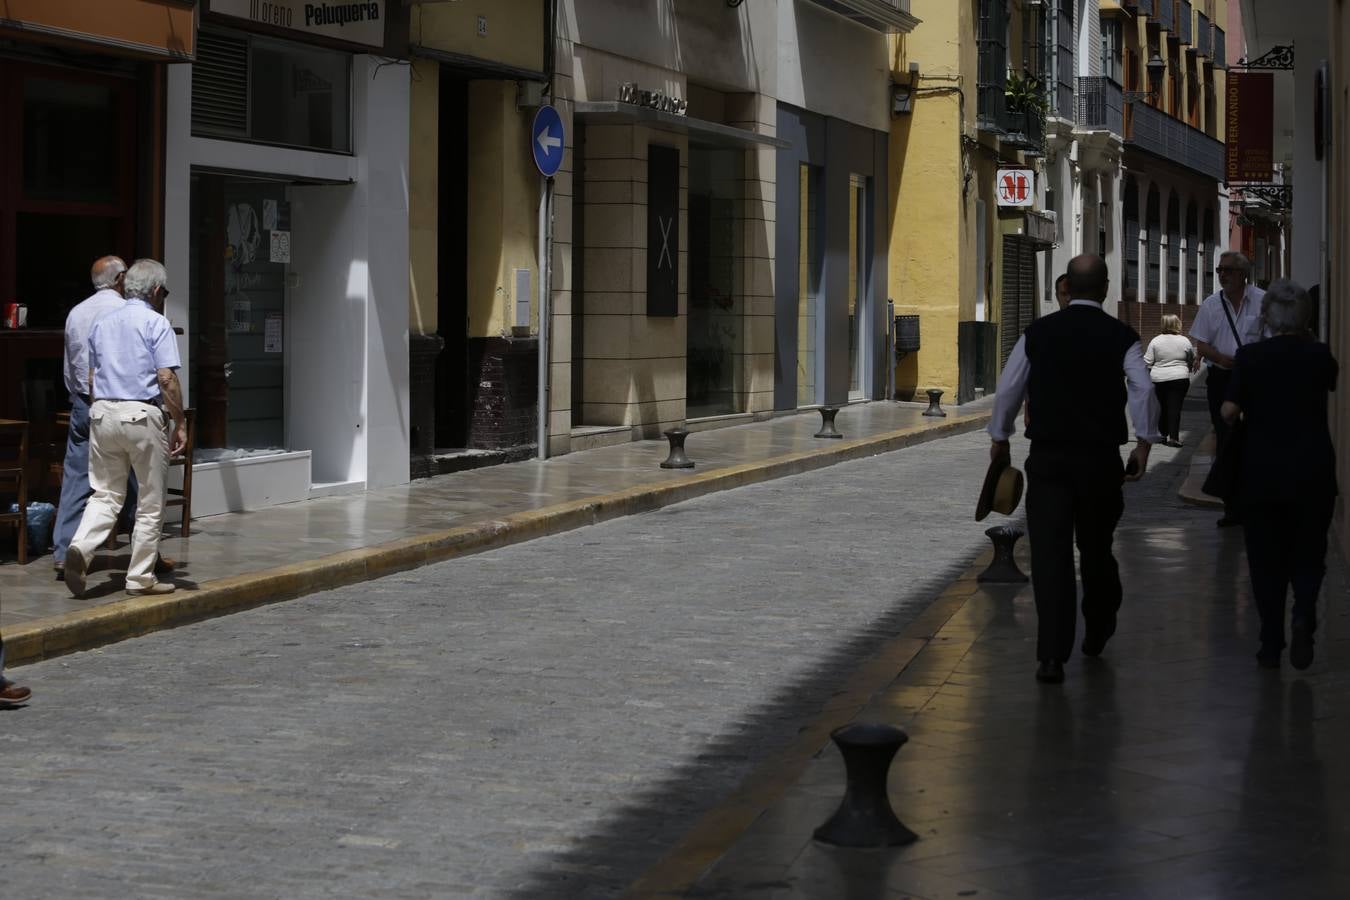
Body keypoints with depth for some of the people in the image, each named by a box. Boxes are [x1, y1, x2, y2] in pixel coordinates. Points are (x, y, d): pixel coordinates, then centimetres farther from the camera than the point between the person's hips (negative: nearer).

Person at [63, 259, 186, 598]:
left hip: (102, 414, 5)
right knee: (150, 502, 5)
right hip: (142, 416, -5)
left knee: (105, 493, 10)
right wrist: (180, 423, -8)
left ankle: (81, 546, -17)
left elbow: (92, 379, 16)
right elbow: (167, 379, -13)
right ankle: (140, 577, 7)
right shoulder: (156, 323, -6)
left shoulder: (102, 324, 13)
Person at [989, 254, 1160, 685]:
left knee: (1049, 552, -3)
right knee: (1096, 547, 19)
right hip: (1101, 457, 1)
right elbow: (1143, 391, -13)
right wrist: (1144, 444, -6)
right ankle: (1097, 633, 37)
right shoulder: (1121, 336, -2)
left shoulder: (1038, 333, 1)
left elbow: (1008, 389, 5)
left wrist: (999, 437, 19)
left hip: (1047, 456, 0)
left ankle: (1052, 655, -12)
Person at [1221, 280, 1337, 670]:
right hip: (1313, 472, 1)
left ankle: (1271, 644, 9)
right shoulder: (1319, 355, -4)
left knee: (1266, 558, 10)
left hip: (1262, 472, -1)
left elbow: (1229, 411, -12)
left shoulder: (1251, 356, -9)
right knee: (1308, 553, 11)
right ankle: (1303, 614, -16)